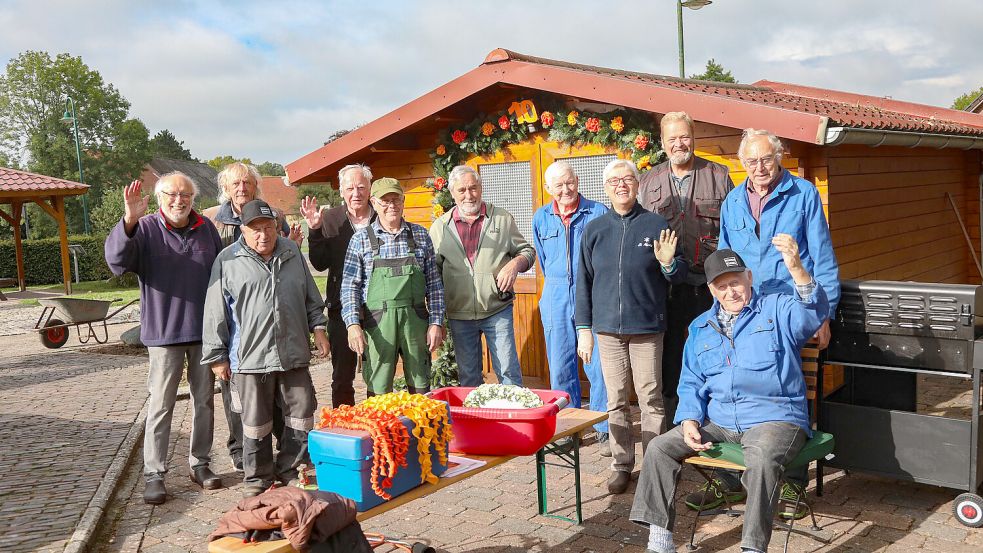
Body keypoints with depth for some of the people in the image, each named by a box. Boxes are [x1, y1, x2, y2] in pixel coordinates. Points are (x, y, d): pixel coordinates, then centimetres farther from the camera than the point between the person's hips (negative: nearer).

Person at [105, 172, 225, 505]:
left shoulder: (206, 229, 7)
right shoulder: (146, 229, -5)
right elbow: (117, 260, -23)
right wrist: (129, 222, -40)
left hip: (204, 330, 4)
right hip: (164, 332, -4)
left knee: (205, 400, 11)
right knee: (161, 405, 0)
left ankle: (200, 464, 24)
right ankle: (154, 474, 9)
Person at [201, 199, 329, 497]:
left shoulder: (292, 252, 10)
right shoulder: (228, 260, -2)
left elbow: (311, 296, 20)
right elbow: (216, 313, 0)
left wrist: (318, 327, 10)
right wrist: (217, 356, 0)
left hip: (293, 353, 4)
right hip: (250, 357, -3)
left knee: (301, 414, 7)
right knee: (256, 422, 5)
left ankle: (289, 469, 25)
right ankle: (257, 477, 22)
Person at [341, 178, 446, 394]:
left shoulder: (420, 235, 8)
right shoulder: (361, 239, 3)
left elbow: (434, 283, 8)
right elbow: (350, 287, 0)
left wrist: (436, 322, 1)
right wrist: (353, 324, -11)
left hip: (415, 320, 2)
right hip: (378, 322, -1)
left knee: (420, 388, 10)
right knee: (378, 390, 3)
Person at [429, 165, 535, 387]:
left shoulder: (502, 219, 3)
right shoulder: (439, 227, 5)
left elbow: (527, 251, 11)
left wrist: (515, 263, -13)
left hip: (497, 310, -1)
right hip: (459, 314, 2)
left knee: (508, 372, -1)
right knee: (468, 377, 12)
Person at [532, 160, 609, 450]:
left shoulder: (598, 213, -1)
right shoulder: (541, 218, 11)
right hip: (556, 298, 3)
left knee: (598, 364, -4)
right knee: (560, 367, 6)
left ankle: (604, 429, 9)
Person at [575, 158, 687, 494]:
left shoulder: (656, 225, 1)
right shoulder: (594, 230, 6)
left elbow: (679, 277, 6)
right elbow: (584, 281, 9)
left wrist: (668, 263, -17)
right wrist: (583, 329, 5)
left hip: (647, 327, -2)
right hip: (608, 328, 2)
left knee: (651, 399, 2)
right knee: (616, 401, 8)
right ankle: (621, 464, 19)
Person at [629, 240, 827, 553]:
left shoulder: (778, 310, 3)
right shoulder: (700, 328, 17)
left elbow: (814, 314, -20)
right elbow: (691, 384, 18)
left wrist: (796, 268, -37)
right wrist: (689, 421, -1)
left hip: (773, 418, -5)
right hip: (718, 421, 5)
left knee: (762, 460, -37)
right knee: (659, 448, -9)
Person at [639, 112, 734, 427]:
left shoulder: (718, 176, 6)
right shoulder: (648, 181, 12)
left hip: (709, 286, -2)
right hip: (665, 286, 2)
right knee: (668, 356, 9)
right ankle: (670, 424, 20)